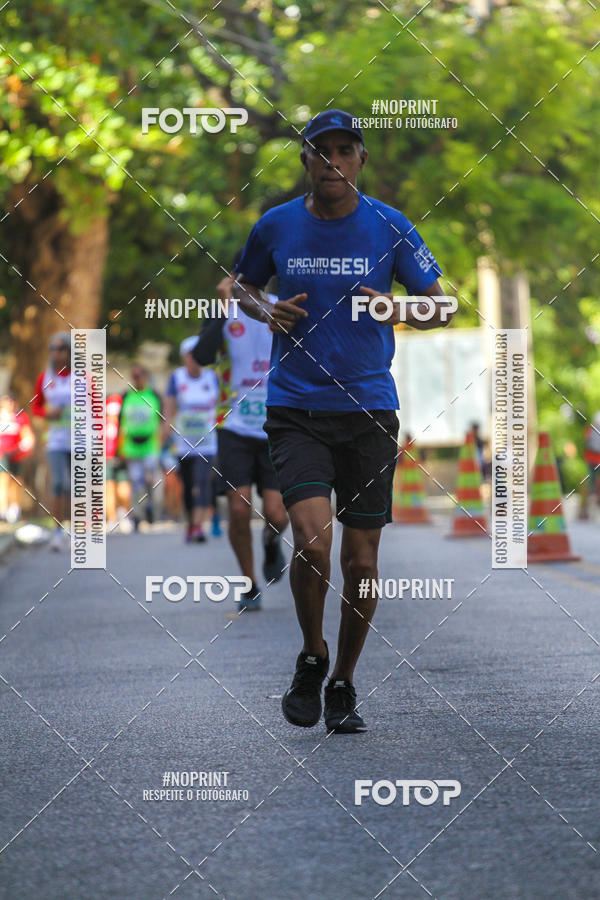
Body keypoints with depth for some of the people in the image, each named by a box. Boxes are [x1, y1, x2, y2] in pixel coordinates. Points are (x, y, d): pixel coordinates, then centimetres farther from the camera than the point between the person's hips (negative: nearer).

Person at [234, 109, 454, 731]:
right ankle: (311, 659, 8)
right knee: (313, 542, -18)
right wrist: (266, 311, -2)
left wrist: (398, 312, -14)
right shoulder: (276, 226, 2)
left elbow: (440, 307, 7)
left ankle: (343, 684, 23)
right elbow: (244, 284, 20)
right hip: (294, 408, -1)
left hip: (368, 406, 1)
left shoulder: (390, 228, 0)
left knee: (361, 559, 3)